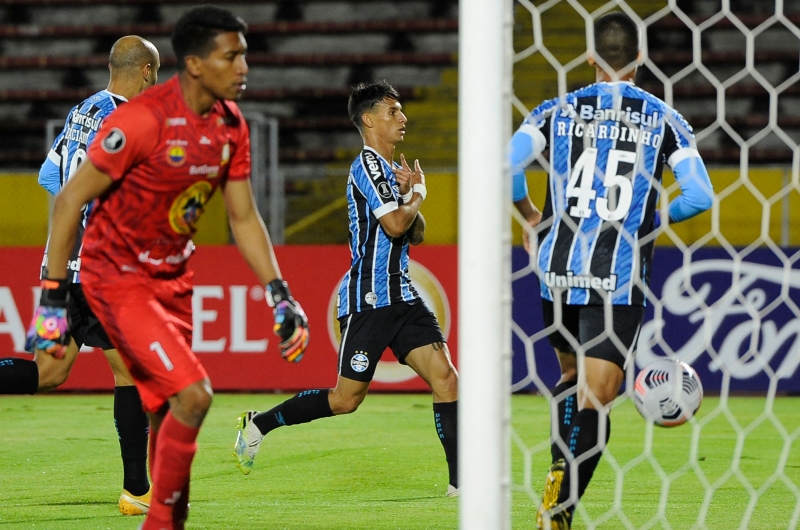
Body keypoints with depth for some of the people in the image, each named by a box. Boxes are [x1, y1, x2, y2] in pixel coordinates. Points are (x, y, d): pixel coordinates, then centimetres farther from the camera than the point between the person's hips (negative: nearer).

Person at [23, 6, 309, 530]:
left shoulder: (231, 124, 0)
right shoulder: (143, 119, -23)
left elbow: (243, 217, 11)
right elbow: (70, 199, -17)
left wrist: (280, 296, 4)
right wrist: (52, 297, -16)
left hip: (173, 279, 8)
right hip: (117, 277, -8)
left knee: (168, 415, 11)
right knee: (193, 393, -18)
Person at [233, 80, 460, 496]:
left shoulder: (391, 168, 18)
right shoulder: (368, 164, -11)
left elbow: (415, 234, 20)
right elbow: (394, 224, -21)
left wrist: (410, 192, 4)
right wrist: (417, 194, -2)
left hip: (400, 296, 8)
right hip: (368, 300, -8)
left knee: (445, 377, -7)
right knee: (346, 399, -3)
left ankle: (460, 480, -8)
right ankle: (258, 424, 15)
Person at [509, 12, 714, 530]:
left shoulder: (560, 110, 5)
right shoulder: (664, 119, 3)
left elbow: (507, 166, -9)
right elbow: (699, 196, -4)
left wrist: (530, 215, 10)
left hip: (561, 271, 2)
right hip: (620, 281, -2)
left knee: (573, 375, 26)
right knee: (595, 400, -4)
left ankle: (561, 474, 10)